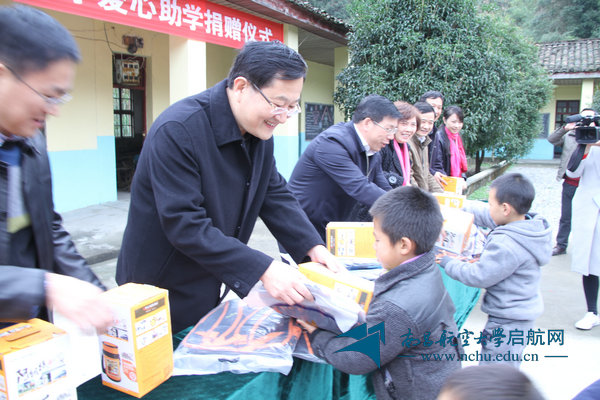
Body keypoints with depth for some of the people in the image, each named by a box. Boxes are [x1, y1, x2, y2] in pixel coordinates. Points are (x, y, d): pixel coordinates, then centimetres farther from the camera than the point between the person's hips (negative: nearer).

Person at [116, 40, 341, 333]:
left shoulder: (260, 131, -1)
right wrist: (262, 269, -32)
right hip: (162, 291, -7)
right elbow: (184, 225, -30)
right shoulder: (177, 130, -27)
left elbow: (276, 195, 4)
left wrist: (313, 246, -10)